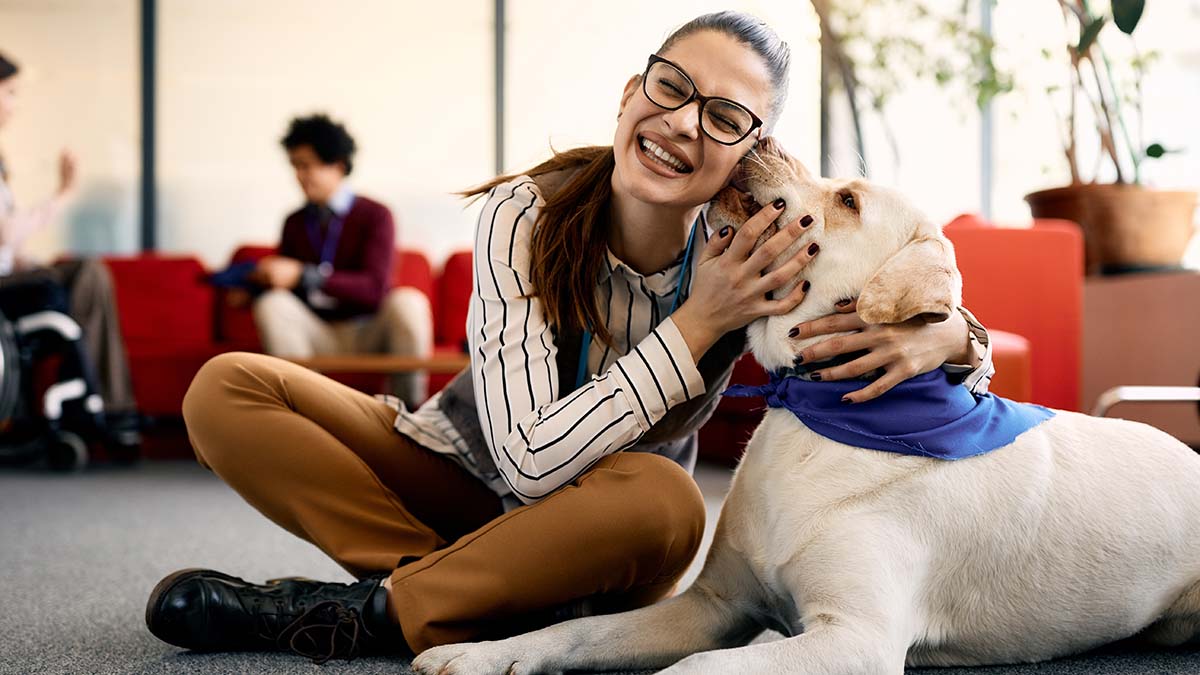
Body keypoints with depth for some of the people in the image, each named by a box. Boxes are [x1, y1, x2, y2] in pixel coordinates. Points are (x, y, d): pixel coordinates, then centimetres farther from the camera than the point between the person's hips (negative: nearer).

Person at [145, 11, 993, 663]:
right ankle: (502, 603, -20)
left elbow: (968, 346, -7)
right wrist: (698, 323, -33)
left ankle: (369, 611, -19)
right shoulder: (527, 215, -22)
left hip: (593, 534, 0)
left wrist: (943, 334, -34)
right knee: (229, 390, -18)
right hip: (463, 477, 1)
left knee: (663, 502, -37)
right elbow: (530, 459, -30)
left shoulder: (752, 252, -18)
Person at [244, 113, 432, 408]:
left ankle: (408, 410, -23)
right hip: (318, 337, 3)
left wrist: (303, 276, -26)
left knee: (407, 302, -33)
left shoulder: (375, 215, -3)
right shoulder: (295, 223, 11)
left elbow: (374, 288, -17)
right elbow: (281, 283, 13)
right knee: (272, 304, -25)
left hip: (368, 333, -3)